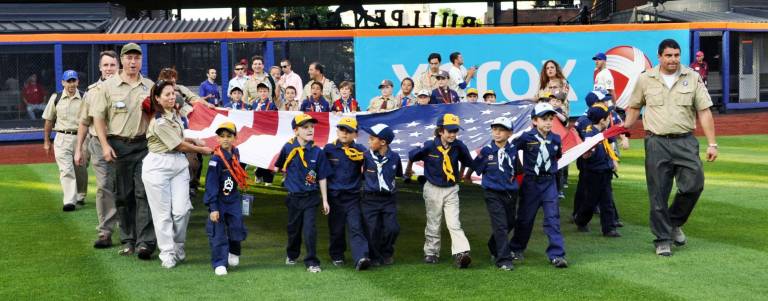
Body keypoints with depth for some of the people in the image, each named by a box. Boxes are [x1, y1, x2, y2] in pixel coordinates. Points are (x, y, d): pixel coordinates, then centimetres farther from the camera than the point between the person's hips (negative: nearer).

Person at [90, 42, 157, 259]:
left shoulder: (149, 86, 9)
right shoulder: (108, 86, 3)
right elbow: (98, 117, 2)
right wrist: (105, 145, -7)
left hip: (144, 145, 1)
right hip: (118, 146, 0)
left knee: (144, 193, -8)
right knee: (122, 195, 6)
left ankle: (145, 242, -12)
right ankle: (128, 240, 16)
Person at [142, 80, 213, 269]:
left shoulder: (174, 115, 9)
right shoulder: (159, 122, -16)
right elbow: (179, 146, -11)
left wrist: (194, 141, 6)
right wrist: (203, 150, 2)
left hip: (179, 164, 7)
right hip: (158, 166, -7)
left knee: (182, 210, -2)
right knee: (163, 213, 0)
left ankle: (178, 248, 16)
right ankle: (167, 253, 9)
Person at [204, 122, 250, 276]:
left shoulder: (235, 153, 0)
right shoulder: (216, 159, -19)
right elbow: (211, 184, -18)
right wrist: (212, 208, -19)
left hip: (233, 199, 5)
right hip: (218, 201, -5)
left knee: (238, 229, 4)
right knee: (218, 234, -2)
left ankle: (233, 252, 32)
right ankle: (220, 263, 7)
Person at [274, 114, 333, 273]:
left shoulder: (317, 152, -7)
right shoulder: (288, 148, -8)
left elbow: (322, 178, -2)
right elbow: (280, 167, 12)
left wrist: (325, 200, -1)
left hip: (311, 196, -1)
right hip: (294, 196, 1)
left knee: (309, 228, -10)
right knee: (293, 228, 17)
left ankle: (312, 262, -2)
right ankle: (292, 255, 39)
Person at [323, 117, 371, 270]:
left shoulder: (360, 150, 2)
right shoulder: (329, 149, 1)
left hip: (353, 196, -1)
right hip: (334, 195, 1)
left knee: (356, 227, -11)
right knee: (336, 229, 10)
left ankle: (361, 258, -22)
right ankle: (337, 256, 28)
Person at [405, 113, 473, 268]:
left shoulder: (458, 146, -12)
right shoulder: (429, 146, -17)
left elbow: (467, 161, 8)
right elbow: (412, 155, 1)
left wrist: (461, 174, 21)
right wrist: (408, 170, 18)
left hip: (451, 190, 0)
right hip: (433, 190, 0)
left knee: (454, 224, -11)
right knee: (433, 225, 12)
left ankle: (461, 253, -21)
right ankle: (431, 253, 26)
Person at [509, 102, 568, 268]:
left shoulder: (555, 139, 1)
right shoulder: (526, 138, -11)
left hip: (549, 182, 2)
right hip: (531, 182, -2)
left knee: (553, 218, -5)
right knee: (525, 217, 11)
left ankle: (556, 254, -4)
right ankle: (516, 249, 30)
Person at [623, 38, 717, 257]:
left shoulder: (693, 78, 5)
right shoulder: (645, 80, 6)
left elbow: (704, 112, 3)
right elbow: (634, 107, 16)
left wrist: (712, 144, -2)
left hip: (686, 141, 1)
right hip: (656, 143, -1)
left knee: (693, 185, -5)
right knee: (658, 194, 0)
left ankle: (675, 223, 21)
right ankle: (663, 240, 10)